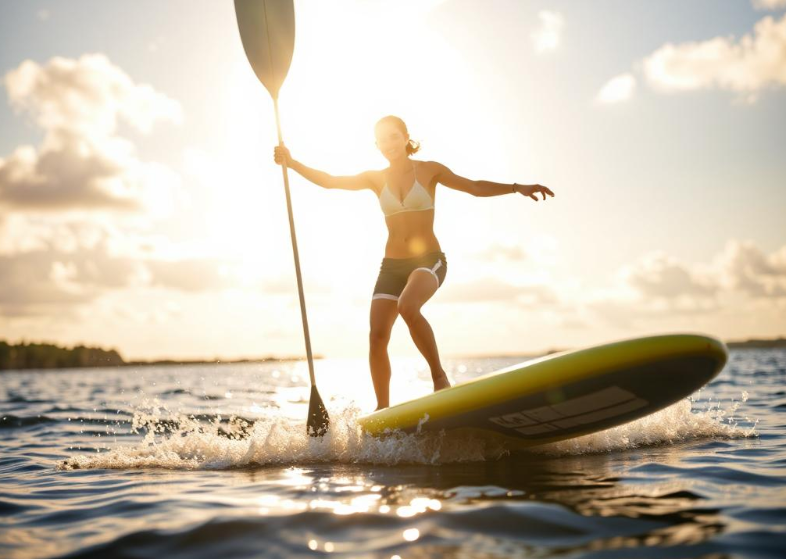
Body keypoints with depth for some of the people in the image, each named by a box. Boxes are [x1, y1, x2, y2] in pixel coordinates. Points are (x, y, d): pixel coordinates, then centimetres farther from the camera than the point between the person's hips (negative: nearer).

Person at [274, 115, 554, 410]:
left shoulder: (429, 170, 2)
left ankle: (439, 375, -19)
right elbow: (329, 181, 3)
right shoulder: (375, 178, 9)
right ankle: (382, 408, 3)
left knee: (408, 306, -34)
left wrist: (516, 187, -11)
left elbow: (475, 187, 1)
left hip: (429, 259, -4)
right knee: (377, 336, -9)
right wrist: (292, 163, -8)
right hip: (391, 265, 4)